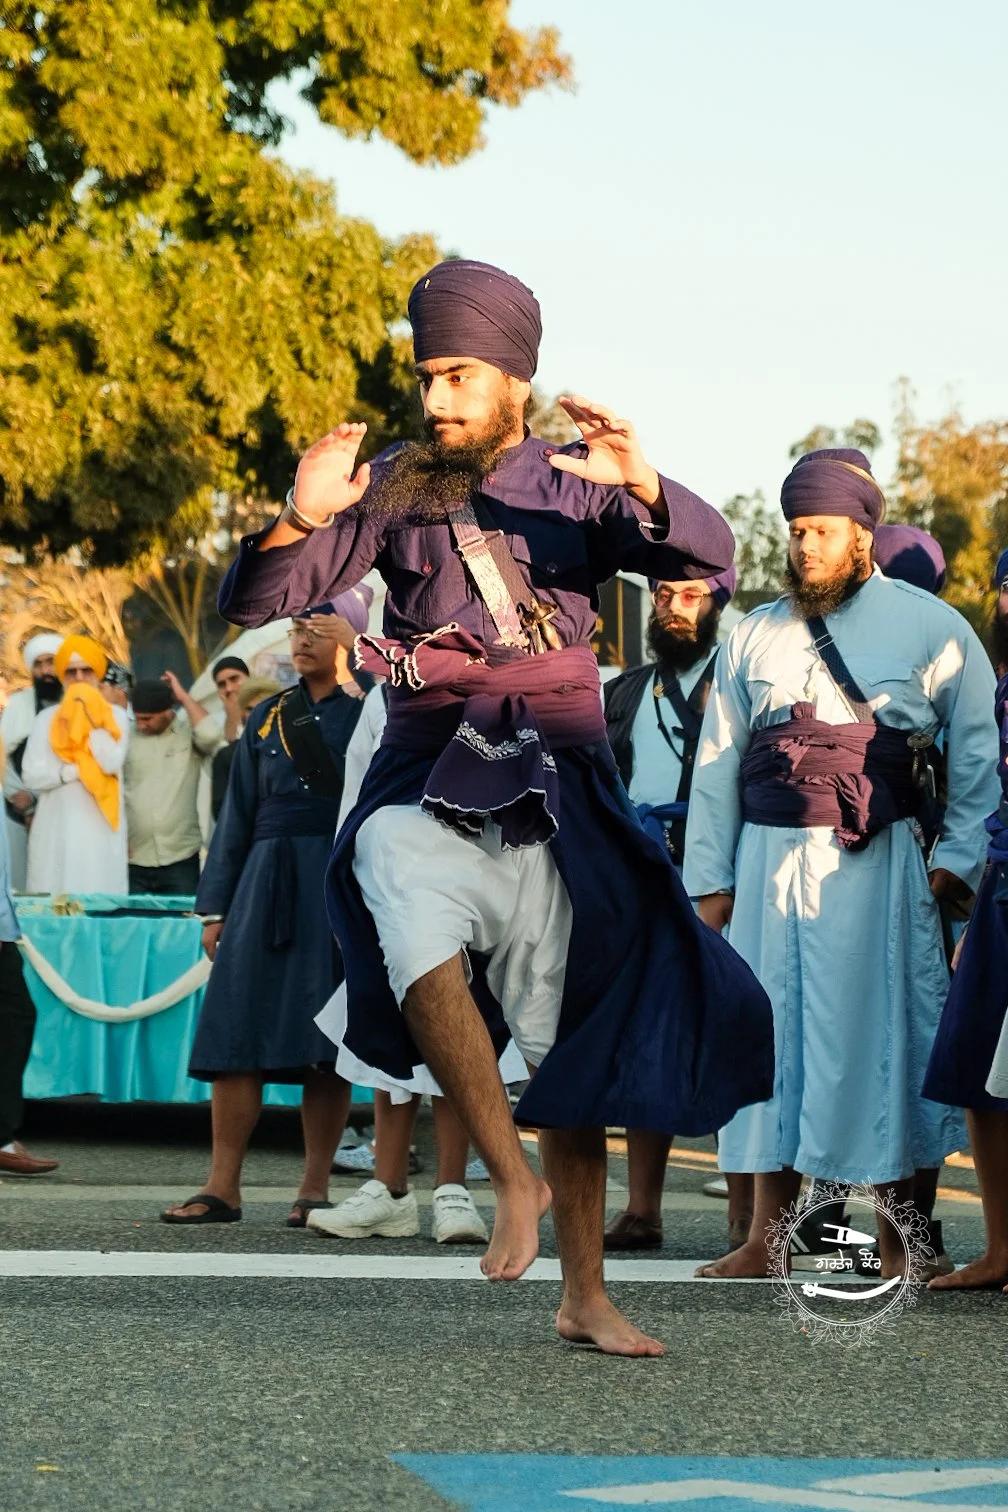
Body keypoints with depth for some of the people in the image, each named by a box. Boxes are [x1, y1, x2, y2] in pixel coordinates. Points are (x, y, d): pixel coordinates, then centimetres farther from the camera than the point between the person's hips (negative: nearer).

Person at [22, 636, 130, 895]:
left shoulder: (116, 716, 6)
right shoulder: (46, 719, 7)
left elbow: (111, 763, -11)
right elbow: (32, 776, -3)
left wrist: (92, 718, -8)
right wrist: (76, 770, -12)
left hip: (100, 826, 0)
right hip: (57, 827, 0)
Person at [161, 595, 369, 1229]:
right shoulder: (268, 717, 16)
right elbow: (238, 816, 16)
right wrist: (215, 906, 11)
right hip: (268, 882, 4)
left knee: (328, 1039, -2)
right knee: (237, 1032, -3)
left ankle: (316, 1188, 4)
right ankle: (223, 1186, 0)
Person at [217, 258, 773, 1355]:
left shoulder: (579, 488, 8)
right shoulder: (395, 489, 7)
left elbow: (707, 558, -9)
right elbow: (252, 602, 0)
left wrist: (644, 489, -29)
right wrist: (299, 521, -21)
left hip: (553, 786, 1)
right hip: (425, 778, -1)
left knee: (577, 1043, 5)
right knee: (419, 934, -34)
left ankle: (585, 1296, 17)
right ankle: (511, 1175, -22)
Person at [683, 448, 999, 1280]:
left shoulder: (930, 628, 4)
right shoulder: (755, 637, 14)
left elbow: (978, 753, 4)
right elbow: (716, 764, 16)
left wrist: (959, 860, -5)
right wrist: (711, 879, 11)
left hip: (878, 862, -3)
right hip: (771, 860, 3)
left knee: (885, 1035, -3)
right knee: (773, 1035, 5)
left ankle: (896, 1238, 6)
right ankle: (765, 1237, 12)